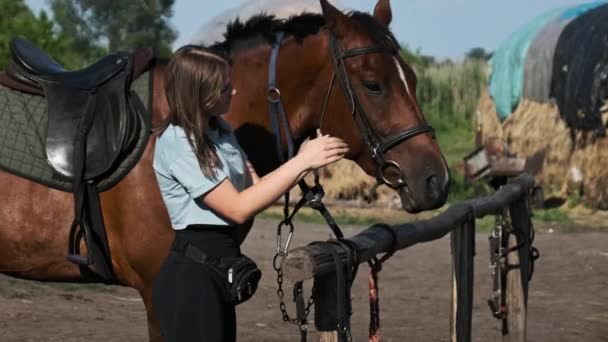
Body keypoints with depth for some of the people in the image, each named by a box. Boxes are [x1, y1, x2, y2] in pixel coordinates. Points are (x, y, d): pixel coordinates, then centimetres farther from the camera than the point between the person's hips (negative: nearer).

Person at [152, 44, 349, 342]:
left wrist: (304, 164, -8)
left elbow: (255, 188, 9)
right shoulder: (177, 143, -18)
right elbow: (238, 208, -21)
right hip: (192, 275, -9)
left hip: (218, 269, 9)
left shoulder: (220, 131, 9)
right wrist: (301, 162, -22)